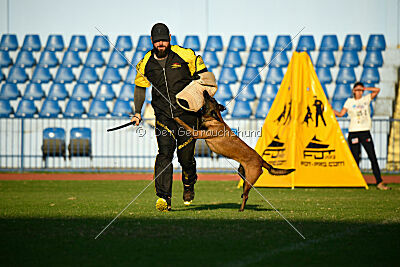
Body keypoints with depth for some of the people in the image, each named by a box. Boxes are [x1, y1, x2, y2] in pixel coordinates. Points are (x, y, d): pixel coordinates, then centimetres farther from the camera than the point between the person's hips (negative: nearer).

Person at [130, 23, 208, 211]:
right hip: (163, 116, 1)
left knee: (186, 156, 1)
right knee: (165, 154, -15)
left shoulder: (185, 56, -7)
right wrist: (137, 112, 9)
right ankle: (164, 199, -21)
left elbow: (201, 76, 5)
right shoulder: (146, 64, 1)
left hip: (187, 114, -1)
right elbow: (140, 87, 16)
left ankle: (189, 184, 35)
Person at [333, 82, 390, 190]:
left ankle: (379, 182, -8)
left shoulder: (366, 99, 8)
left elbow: (377, 90, -1)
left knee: (372, 157, -6)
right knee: (355, 158, 0)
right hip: (353, 132, 0)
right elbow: (341, 114, 6)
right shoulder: (349, 101, 8)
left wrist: (364, 88, -5)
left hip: (365, 132, 0)